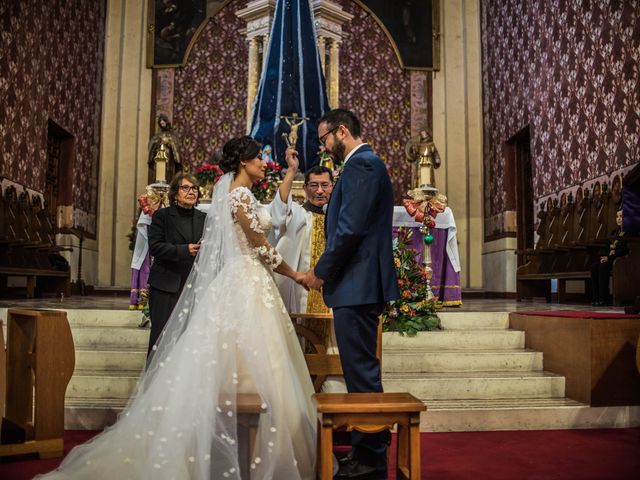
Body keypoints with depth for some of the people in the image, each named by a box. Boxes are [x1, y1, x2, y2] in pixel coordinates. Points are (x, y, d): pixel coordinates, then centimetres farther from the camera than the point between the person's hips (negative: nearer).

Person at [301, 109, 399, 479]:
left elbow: (350, 228, -20)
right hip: (362, 285, 11)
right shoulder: (367, 163, 20)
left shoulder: (361, 164, -11)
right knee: (362, 370, 16)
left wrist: (321, 272, -9)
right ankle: (369, 450, 27)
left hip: (357, 285, -11)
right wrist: (328, 271, 14)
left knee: (362, 372, -3)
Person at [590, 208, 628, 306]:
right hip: (609, 258, 8)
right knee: (594, 267, -18)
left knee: (603, 267, -31)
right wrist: (604, 256, -1)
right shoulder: (615, 232, 22)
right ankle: (596, 297, -24)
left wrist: (609, 257, -18)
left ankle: (604, 298, -29)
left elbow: (625, 250, -15)